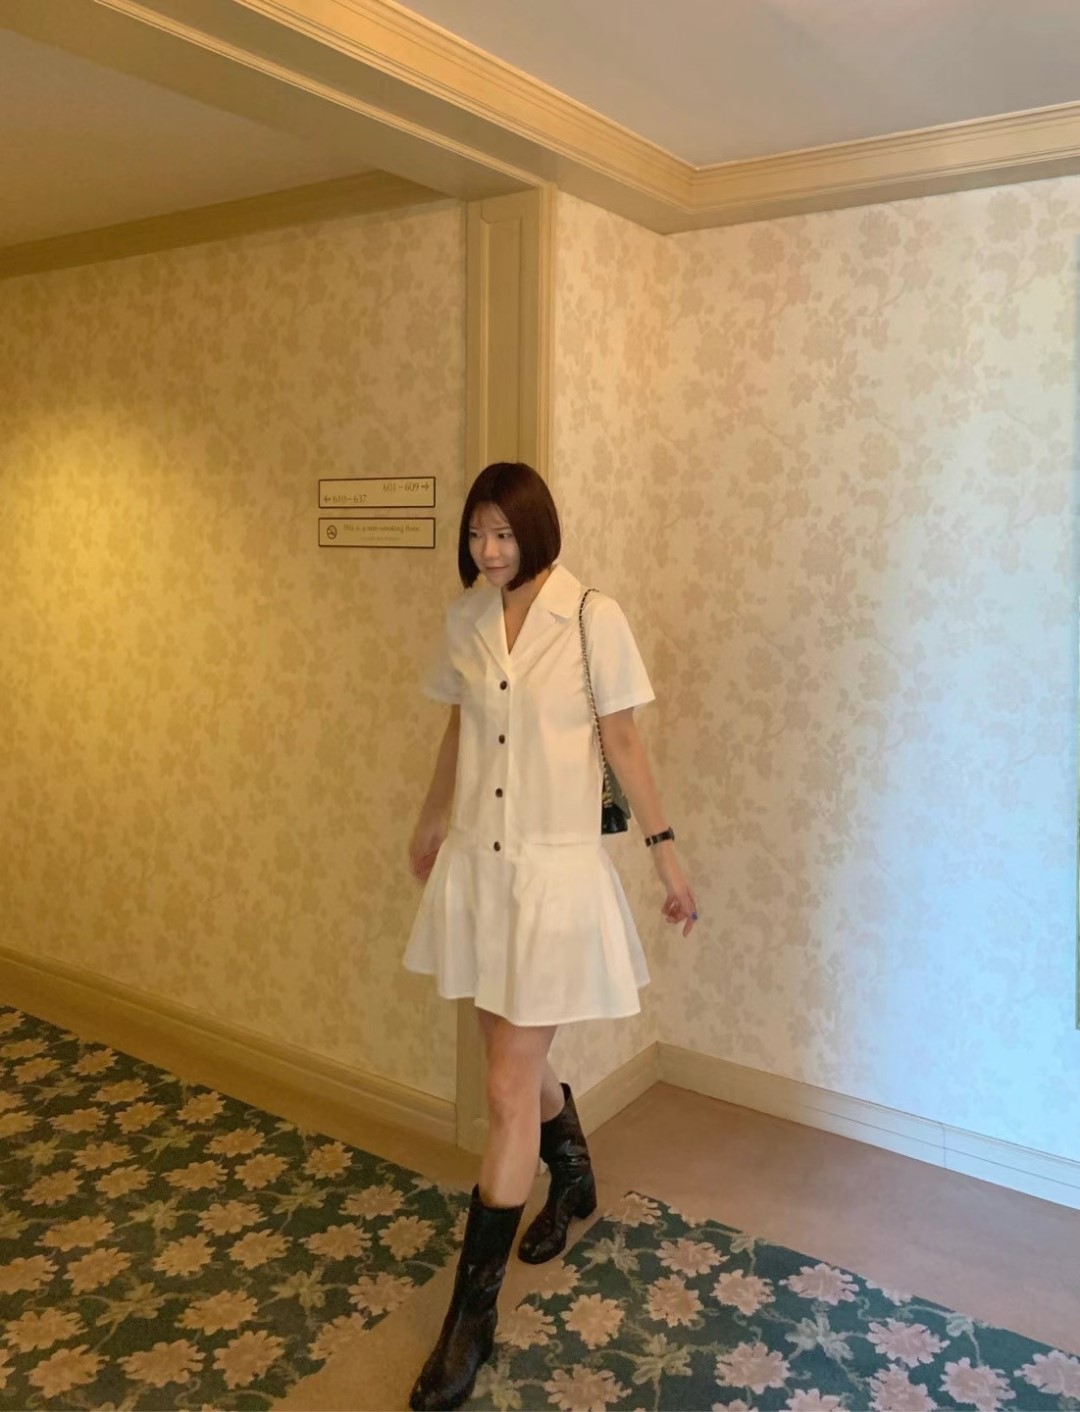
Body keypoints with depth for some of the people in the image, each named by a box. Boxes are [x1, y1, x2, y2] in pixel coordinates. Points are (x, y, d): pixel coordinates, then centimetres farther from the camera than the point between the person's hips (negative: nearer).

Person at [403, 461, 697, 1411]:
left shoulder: (593, 619, -11)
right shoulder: (466, 620, 4)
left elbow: (623, 744, -5)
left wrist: (664, 848, -4)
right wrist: (431, 825, 25)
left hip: (554, 870, -5)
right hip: (475, 866, 5)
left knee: (509, 1090, -1)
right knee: (518, 1060, 21)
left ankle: (472, 1315, 13)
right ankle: (573, 1173, 52)